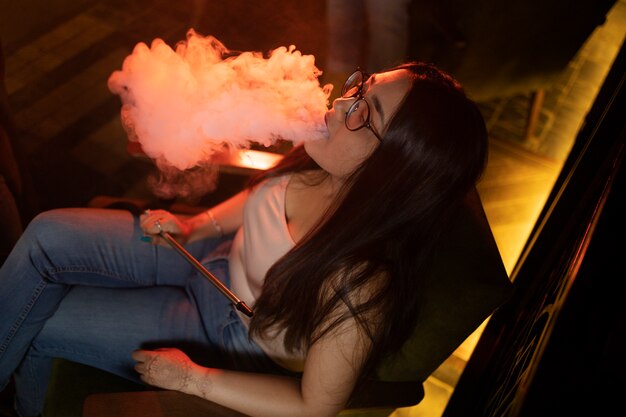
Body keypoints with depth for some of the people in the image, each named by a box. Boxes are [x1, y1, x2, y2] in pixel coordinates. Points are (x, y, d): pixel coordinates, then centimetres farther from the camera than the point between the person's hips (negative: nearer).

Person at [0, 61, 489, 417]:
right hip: (217, 256, 6)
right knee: (49, 235, -2)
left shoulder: (360, 281, -36)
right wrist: (196, 225, -6)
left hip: (230, 334, -5)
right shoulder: (325, 164, -19)